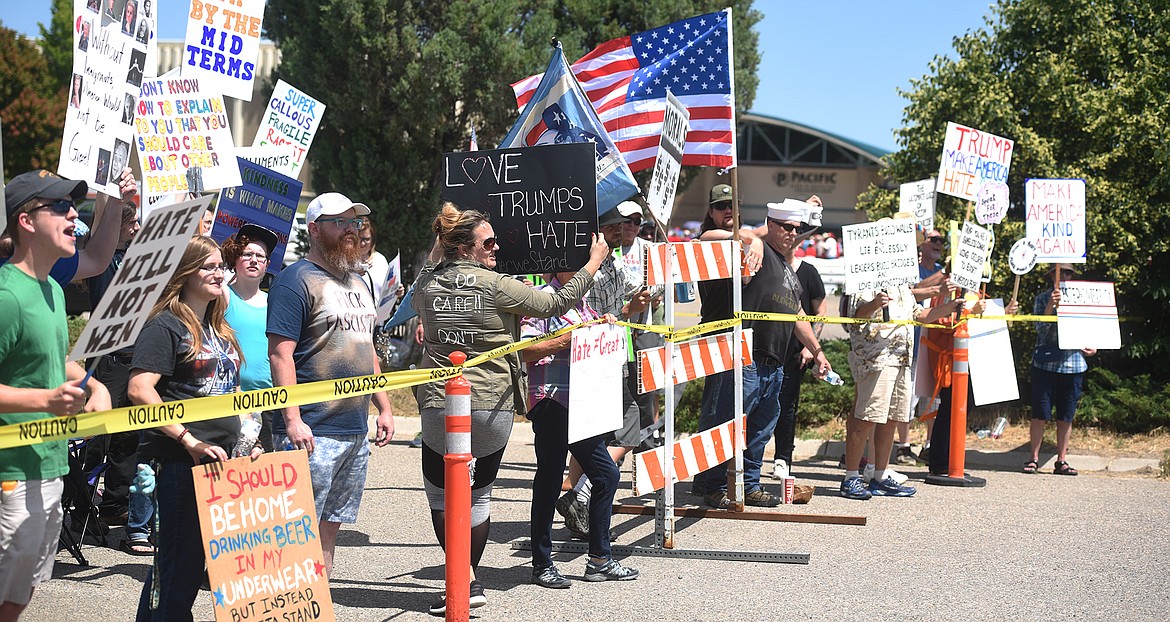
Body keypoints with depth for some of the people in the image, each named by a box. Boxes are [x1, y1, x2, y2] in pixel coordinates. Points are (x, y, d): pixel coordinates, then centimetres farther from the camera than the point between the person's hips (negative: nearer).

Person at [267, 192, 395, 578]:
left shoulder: (357, 282, 18)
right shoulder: (297, 280, -8)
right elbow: (280, 354, -15)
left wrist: (384, 407, 19)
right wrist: (293, 420, -21)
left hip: (356, 431, 8)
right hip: (312, 433, -8)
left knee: (331, 524, 13)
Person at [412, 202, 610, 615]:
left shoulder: (426, 284, 0)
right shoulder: (496, 286, -11)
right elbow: (555, 304, -5)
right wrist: (594, 261, 6)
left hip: (439, 407, 1)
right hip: (492, 408, -1)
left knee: (440, 494, 11)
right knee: (479, 495, 15)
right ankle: (470, 581, 23)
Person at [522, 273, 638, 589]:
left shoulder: (580, 302, 17)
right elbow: (526, 352, -16)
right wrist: (569, 338, -22)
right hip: (551, 402, -8)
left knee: (607, 474, 8)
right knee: (549, 481, 0)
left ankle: (599, 560, 18)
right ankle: (542, 565, 12)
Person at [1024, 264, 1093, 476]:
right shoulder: (1042, 299, 3)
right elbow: (1042, 330, -6)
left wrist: (1091, 346, -3)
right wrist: (1051, 306, -18)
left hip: (1073, 363, 2)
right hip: (1046, 362, -2)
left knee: (1066, 416, 6)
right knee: (1040, 414, -1)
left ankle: (1061, 461, 13)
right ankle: (1034, 458, 8)